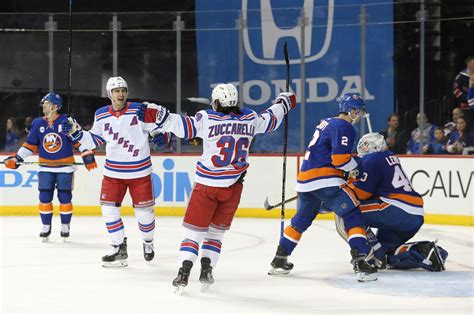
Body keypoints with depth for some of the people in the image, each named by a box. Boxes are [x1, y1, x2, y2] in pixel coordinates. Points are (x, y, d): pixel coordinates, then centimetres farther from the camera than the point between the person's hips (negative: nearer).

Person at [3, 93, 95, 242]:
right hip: (46, 168, 3)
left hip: (65, 167, -3)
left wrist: (87, 155, -10)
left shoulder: (67, 122, -8)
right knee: (44, 197, 0)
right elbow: (30, 145, 9)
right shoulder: (37, 123, 4)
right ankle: (46, 226, 11)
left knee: (65, 197, -1)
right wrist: (17, 158, 3)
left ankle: (65, 226, 13)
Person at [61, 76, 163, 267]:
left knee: (144, 211, 5)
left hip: (139, 171, -3)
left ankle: (148, 242, 33)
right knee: (109, 209, -4)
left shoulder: (139, 111, -11)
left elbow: (157, 127, -4)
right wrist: (76, 133, 0)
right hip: (113, 171, 3)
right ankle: (119, 249, 9)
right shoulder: (101, 115, 2)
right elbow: (93, 140, 13)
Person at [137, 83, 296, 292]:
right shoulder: (249, 119, 3)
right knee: (216, 231, 18)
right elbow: (270, 120, 20)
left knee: (194, 229, 3)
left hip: (206, 185, -3)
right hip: (233, 187, 3)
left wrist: (157, 114, -16)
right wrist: (284, 102, 38)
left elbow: (182, 125, -18)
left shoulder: (208, 118, -9)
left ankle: (183, 272, -8)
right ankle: (206, 271, 8)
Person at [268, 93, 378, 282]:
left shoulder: (326, 123, 20)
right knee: (352, 216, -7)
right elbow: (340, 158, -17)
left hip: (305, 178, 9)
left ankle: (279, 260, 26)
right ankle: (360, 261, -18)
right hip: (325, 179, -9)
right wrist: (357, 169, -1)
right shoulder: (344, 128, -9)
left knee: (301, 219, 22)